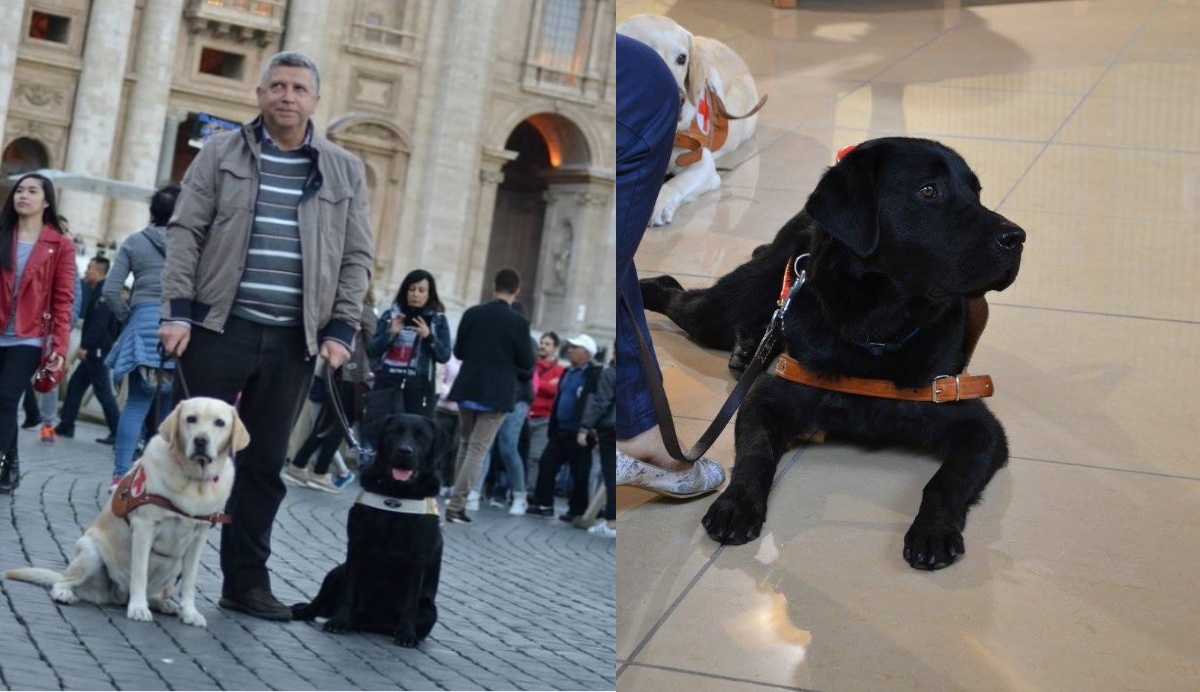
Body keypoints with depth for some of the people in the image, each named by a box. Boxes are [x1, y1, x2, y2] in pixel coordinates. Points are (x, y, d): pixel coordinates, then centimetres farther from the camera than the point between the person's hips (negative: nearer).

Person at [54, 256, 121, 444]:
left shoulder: (104, 293, -13)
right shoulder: (96, 292, 17)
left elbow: (99, 324, -23)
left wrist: (84, 346, -23)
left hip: (99, 351, -10)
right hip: (93, 351, 10)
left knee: (103, 391, -9)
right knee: (75, 385, 12)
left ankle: (118, 432, -8)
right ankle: (66, 426, 17)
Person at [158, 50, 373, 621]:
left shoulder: (345, 171, 9)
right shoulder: (221, 153, 5)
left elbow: (356, 258, 9)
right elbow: (185, 233, 1)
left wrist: (341, 329, -1)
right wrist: (178, 310, -8)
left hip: (293, 340, 2)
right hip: (219, 327, -2)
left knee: (264, 465, 7)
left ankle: (246, 580, 15)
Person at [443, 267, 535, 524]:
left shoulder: (472, 314, -3)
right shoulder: (518, 322, -12)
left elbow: (458, 351, 6)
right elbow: (527, 364, -6)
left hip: (468, 389, 4)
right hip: (496, 394, -4)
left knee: (465, 444, 19)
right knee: (478, 450, -1)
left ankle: (458, 499, 23)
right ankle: (456, 505, -6)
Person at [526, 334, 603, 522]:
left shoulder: (595, 374, -11)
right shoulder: (568, 372, 16)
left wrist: (585, 430, -24)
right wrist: (552, 426, 17)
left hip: (577, 432, -8)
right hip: (560, 429, 8)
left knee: (579, 473, 1)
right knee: (546, 464, 7)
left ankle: (578, 510, 9)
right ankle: (544, 504, 15)